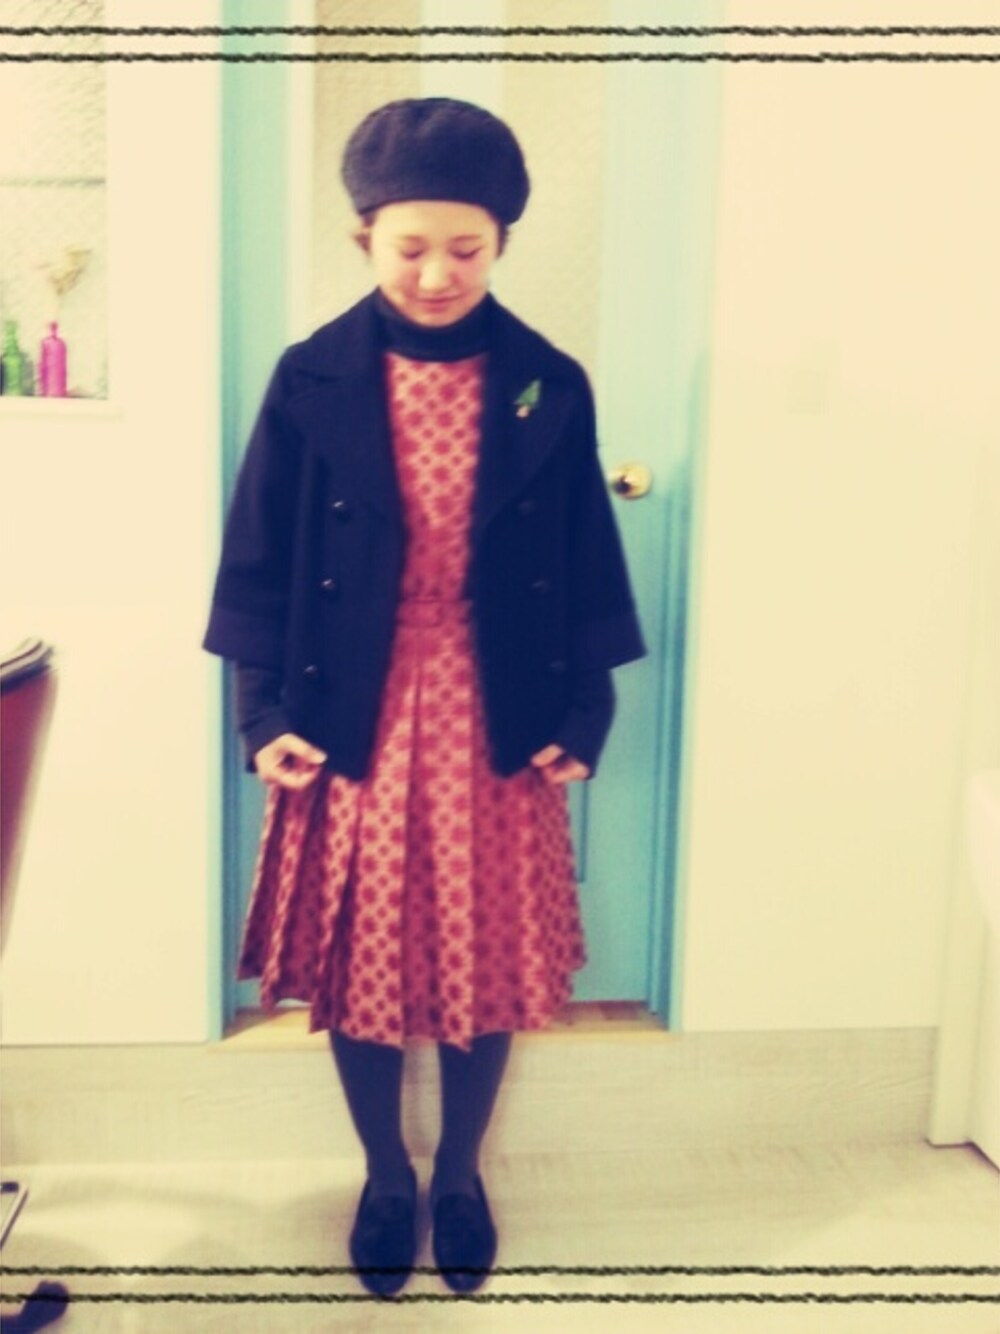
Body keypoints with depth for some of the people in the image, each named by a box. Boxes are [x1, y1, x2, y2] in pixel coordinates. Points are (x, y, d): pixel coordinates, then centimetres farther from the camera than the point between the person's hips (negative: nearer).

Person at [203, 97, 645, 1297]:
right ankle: (384, 1177, 36)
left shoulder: (550, 387, -3)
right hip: (353, 718, 0)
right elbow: (260, 557, -1)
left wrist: (583, 717, -3)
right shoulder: (312, 379, -4)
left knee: (489, 963, 11)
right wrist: (264, 714, -6)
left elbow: (587, 566, 1)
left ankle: (460, 1176, 37)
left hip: (496, 724, 1)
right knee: (359, 963, 11)